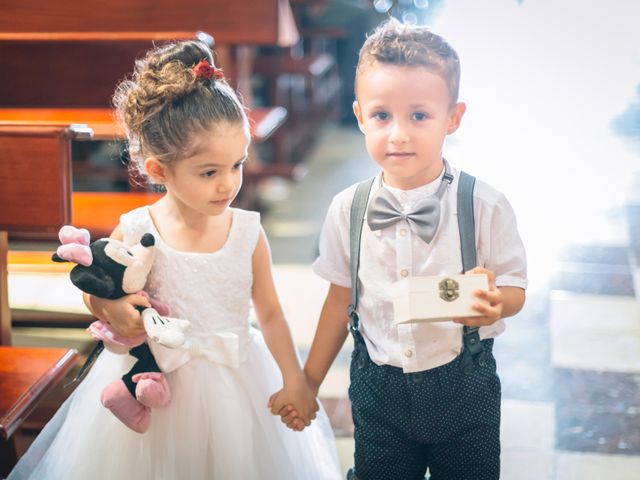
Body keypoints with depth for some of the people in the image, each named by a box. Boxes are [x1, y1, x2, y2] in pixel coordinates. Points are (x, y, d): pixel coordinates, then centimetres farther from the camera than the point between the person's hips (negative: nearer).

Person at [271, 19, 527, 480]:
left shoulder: (486, 207, -15)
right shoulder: (347, 210, -7)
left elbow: (516, 289, -7)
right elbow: (341, 299, 3)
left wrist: (493, 302, -31)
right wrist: (309, 382, 7)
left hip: (463, 389, -2)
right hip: (377, 388, 2)